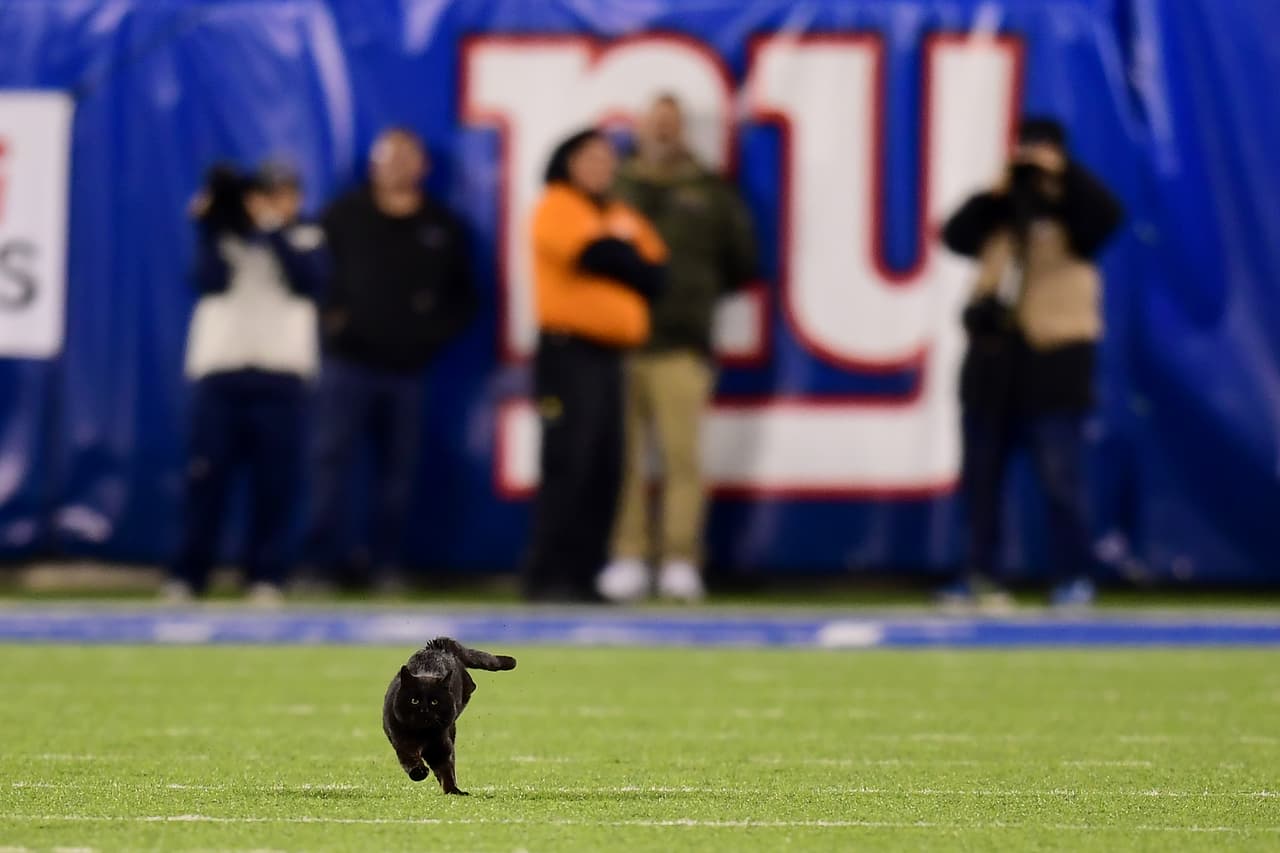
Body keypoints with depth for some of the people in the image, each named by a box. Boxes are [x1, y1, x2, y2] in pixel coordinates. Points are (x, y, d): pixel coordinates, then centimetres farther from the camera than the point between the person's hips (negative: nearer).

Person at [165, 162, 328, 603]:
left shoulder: (307, 239, 12)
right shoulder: (222, 234, 13)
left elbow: (308, 281, -8)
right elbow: (211, 282, -5)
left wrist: (274, 231, -12)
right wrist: (208, 229, -12)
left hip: (281, 374, 0)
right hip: (219, 370, 0)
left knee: (276, 480, -3)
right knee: (207, 476, -2)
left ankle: (266, 576, 4)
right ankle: (187, 576, 2)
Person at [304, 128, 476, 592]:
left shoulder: (442, 228, 10)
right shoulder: (344, 216, 4)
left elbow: (464, 297, 15)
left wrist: (436, 332, 1)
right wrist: (328, 318, -6)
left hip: (407, 367, 2)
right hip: (347, 362, -2)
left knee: (397, 468, 3)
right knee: (332, 459, -7)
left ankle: (384, 562, 10)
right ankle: (327, 558, -4)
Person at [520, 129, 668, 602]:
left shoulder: (620, 215, 22)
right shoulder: (557, 208, -2)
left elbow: (655, 273, 14)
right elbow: (597, 254, -18)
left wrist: (617, 249, -2)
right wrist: (625, 247, 0)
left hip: (610, 354, 8)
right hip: (569, 352, -8)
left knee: (605, 469, 4)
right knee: (568, 465, -12)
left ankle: (581, 573, 7)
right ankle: (546, 576, -10)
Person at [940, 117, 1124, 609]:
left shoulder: (1071, 212, 0)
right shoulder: (999, 214, 12)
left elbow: (1109, 214, -20)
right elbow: (954, 236, 0)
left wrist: (1062, 171, -20)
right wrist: (994, 193, -9)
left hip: (1053, 361, -5)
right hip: (993, 357, 5)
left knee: (1060, 476, -7)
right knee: (981, 474, 7)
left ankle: (1073, 577, -2)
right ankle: (980, 574, 14)